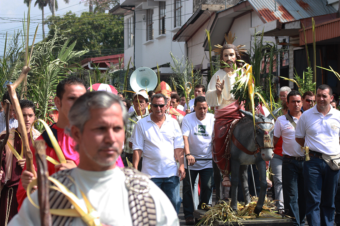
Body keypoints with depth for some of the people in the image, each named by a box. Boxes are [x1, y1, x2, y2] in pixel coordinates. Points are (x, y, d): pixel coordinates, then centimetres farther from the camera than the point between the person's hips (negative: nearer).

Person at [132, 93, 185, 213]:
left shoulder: (173, 123, 8)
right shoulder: (141, 124, 1)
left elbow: (178, 147, 9)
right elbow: (137, 149, 0)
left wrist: (181, 165, -1)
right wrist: (134, 169, -7)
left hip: (171, 172, 2)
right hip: (150, 173, -2)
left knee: (174, 203, 3)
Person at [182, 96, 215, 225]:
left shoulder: (212, 119, -1)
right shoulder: (188, 119, -8)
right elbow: (184, 137, -18)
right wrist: (188, 154, -31)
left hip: (207, 160, 2)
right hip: (191, 160, -2)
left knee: (207, 187, 1)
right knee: (188, 188, 2)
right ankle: (188, 215, 11)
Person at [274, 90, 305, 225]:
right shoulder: (281, 120, 2)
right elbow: (274, 140, 7)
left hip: (306, 161, 2)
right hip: (290, 162, -2)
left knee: (304, 194, 9)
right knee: (291, 196, -3)